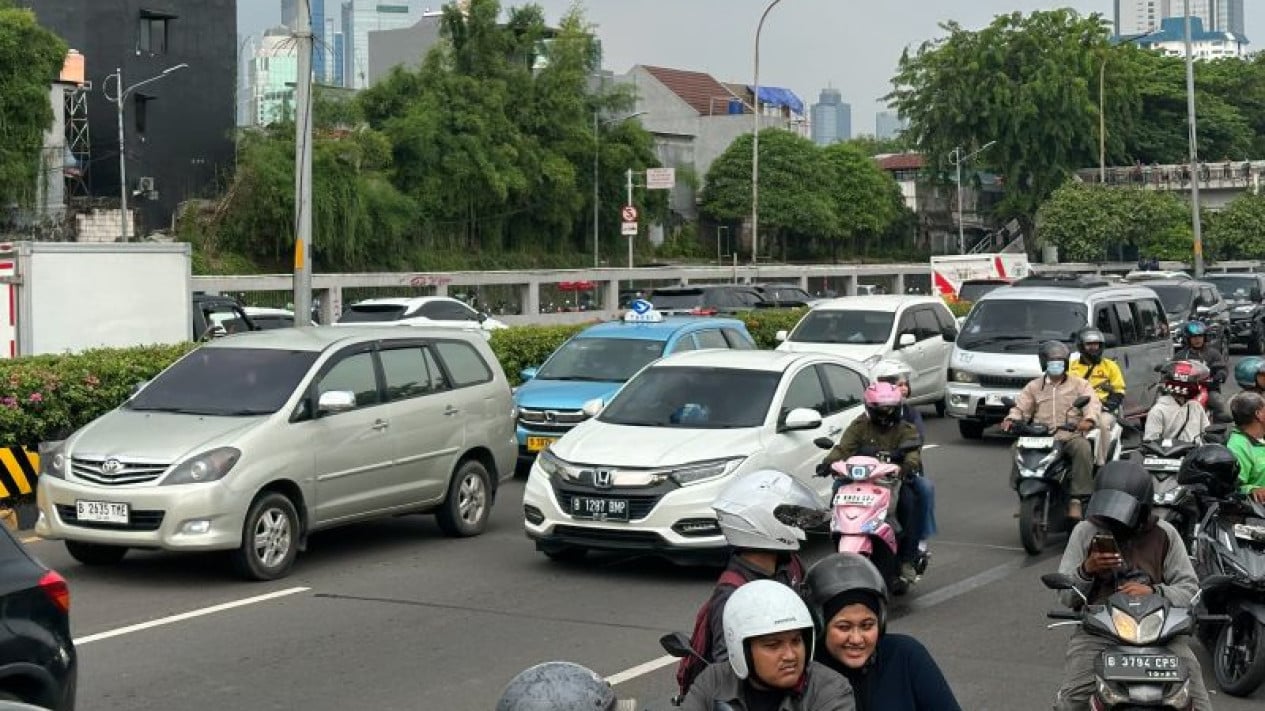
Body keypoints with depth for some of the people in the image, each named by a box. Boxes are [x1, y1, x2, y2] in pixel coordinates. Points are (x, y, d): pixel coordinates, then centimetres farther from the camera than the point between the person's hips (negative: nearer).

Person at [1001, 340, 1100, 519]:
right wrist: (1011, 419, -12)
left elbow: (1093, 403, -3)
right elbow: (1021, 406, 12)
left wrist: (1089, 420, -26)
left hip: (1070, 437, -2)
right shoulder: (1034, 387, 20)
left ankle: (1076, 499, -31)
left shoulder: (1079, 384, 13)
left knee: (1083, 448, -35)